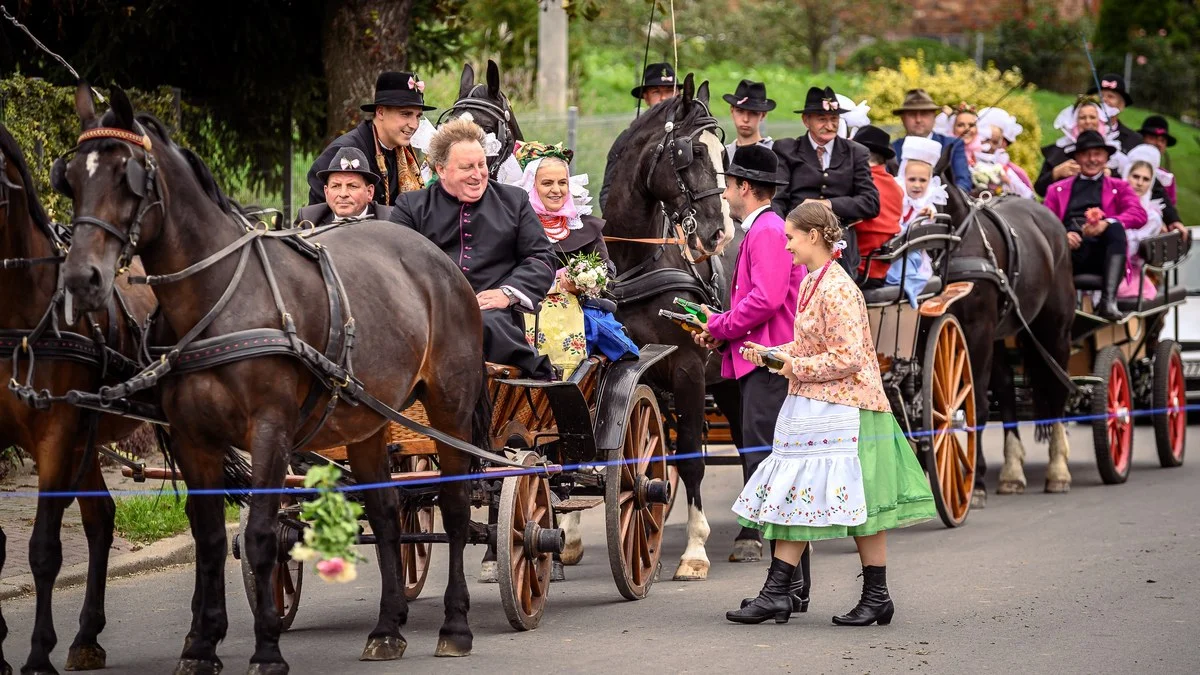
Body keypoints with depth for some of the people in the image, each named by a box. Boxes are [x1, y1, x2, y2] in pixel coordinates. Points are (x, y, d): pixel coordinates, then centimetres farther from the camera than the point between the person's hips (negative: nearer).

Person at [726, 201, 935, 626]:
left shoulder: (837, 288, -17)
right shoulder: (810, 283, 13)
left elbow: (848, 357, -21)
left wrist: (796, 367, -14)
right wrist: (770, 354, 9)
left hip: (841, 409, -10)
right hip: (809, 409, 10)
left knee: (858, 505, -2)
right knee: (792, 500, 6)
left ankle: (877, 598, 4)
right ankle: (776, 593, 6)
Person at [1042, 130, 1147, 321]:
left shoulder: (1119, 187, 26)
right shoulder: (1058, 189, 28)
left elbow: (1139, 214, 6)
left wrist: (1106, 224, -15)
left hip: (1102, 254, 0)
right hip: (1070, 251, 0)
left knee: (1116, 226, -34)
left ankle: (1108, 300, -42)